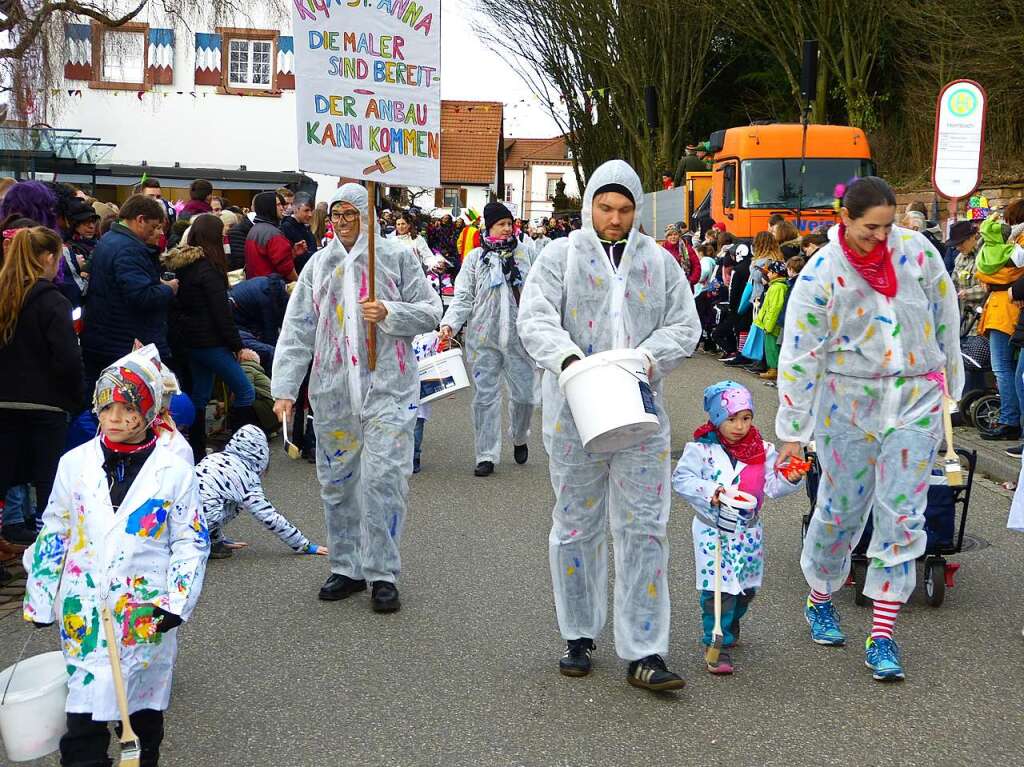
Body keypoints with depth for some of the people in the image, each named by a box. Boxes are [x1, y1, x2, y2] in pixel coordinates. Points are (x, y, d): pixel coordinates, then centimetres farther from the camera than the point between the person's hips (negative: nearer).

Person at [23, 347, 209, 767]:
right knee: (83, 710, -2)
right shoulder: (74, 464, 2)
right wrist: (40, 595, 9)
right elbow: (54, 531, 10)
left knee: (145, 705, 10)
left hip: (148, 610, -1)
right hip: (84, 610, 1)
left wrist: (177, 601, -8)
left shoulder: (174, 471, -4)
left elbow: (191, 540, 1)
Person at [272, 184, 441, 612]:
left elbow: (430, 312, 2)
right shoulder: (319, 266, 9)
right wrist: (284, 388, 0)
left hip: (387, 388, -4)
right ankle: (347, 568, 21)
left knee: (383, 479, -8)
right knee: (337, 480, 9)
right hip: (332, 390, 4)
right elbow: (297, 331, 7)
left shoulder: (397, 258, 1)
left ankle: (383, 575, 1)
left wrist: (389, 313, -16)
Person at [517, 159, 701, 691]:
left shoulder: (659, 262, 10)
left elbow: (685, 325, 7)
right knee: (576, 525, 10)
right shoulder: (561, 256, 2)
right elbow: (535, 318, -9)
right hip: (575, 413, -1)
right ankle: (578, 637, 24)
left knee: (644, 528, -2)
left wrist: (650, 356, -13)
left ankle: (643, 653, 1)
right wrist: (566, 357, -28)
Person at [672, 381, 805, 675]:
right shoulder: (701, 449, -12)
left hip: (748, 530, 4)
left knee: (748, 585, 16)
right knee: (717, 587, -10)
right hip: (713, 529, -4)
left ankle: (729, 624, 44)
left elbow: (772, 487, -2)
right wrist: (709, 492, -23)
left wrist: (791, 479, -21)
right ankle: (718, 645, -2)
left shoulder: (762, 450, -1)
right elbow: (681, 479, -11)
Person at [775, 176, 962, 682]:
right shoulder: (820, 275, -11)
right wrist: (792, 433, -8)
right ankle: (819, 601, 34)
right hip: (848, 402, -1)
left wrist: (950, 379, 14)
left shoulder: (917, 251, -5)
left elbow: (945, 317, 8)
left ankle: (882, 637, 2)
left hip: (916, 400, 1)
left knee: (902, 517, -3)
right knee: (840, 509, 7)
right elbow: (798, 357, -9)